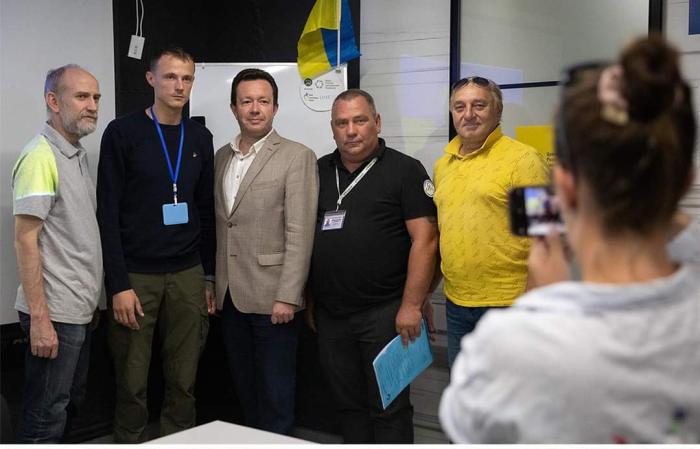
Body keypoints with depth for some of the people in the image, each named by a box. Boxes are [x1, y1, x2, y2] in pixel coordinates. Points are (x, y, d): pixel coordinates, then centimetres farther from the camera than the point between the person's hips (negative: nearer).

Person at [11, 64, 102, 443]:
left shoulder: (77, 155, 12)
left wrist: (90, 299, 16)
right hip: (55, 313, -9)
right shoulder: (40, 156, -15)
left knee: (66, 404, 18)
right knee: (45, 417, 1)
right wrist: (39, 318, -21)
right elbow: (25, 240, -19)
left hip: (79, 311, 9)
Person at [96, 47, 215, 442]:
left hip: (187, 275, 4)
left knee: (184, 381, 7)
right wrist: (119, 284, -12)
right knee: (132, 383, 3)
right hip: (136, 275, -3)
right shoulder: (123, 133, -3)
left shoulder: (201, 138, 10)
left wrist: (209, 278, 10)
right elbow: (108, 213, -7)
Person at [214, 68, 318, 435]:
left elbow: (300, 234, -12)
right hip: (229, 296, 6)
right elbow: (218, 227, 15)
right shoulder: (221, 156, 12)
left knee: (276, 394, 2)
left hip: (271, 298, -6)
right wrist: (212, 284, 11)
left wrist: (287, 297, -17)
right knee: (245, 389, 15)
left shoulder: (297, 157, -7)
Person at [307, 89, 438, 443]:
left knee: (389, 408, 2)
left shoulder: (405, 171, -4)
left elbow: (425, 239, -9)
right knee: (348, 404, 14)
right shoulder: (319, 171, 11)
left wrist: (411, 306, -15)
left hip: (384, 313, -5)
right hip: (329, 315, 5)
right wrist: (309, 301, 11)